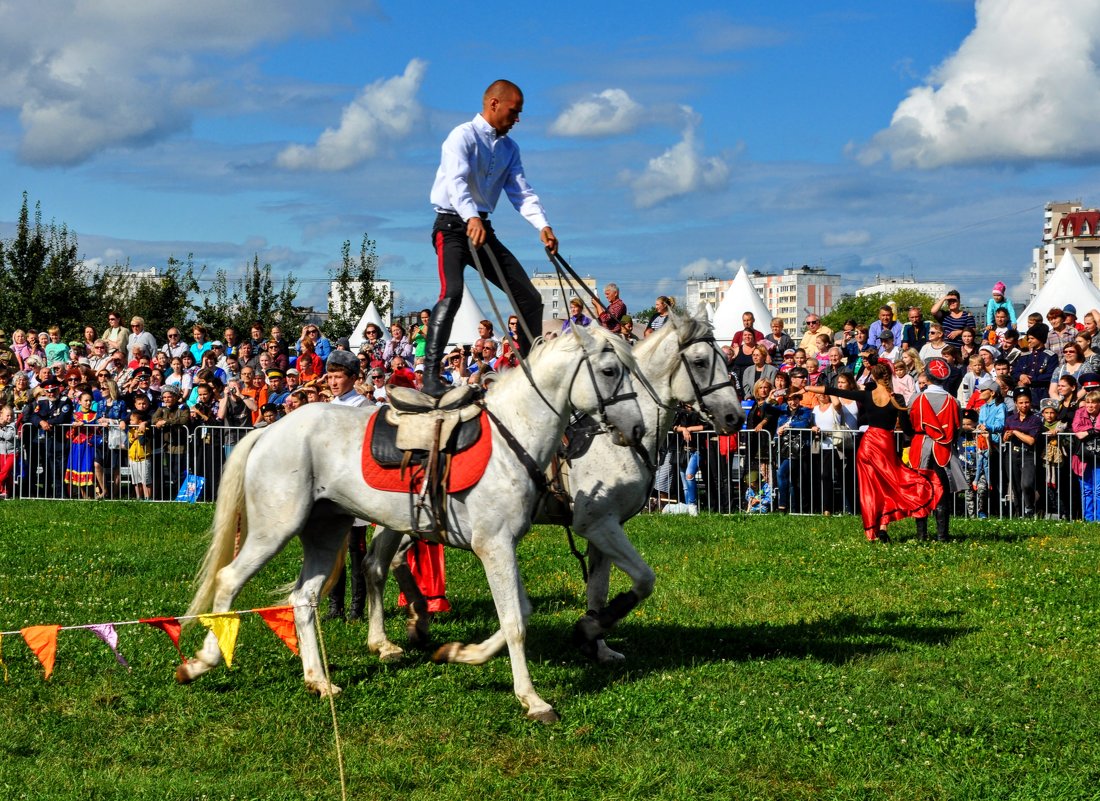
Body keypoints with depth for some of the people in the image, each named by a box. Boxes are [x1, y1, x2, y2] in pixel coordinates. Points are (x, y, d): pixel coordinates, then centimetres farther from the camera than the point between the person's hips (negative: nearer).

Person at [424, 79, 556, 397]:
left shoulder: (509, 148, 12)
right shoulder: (463, 136, -11)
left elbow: (522, 192, 6)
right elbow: (457, 181, -27)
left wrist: (542, 225, -13)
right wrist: (471, 218, -44)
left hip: (483, 227, 8)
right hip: (453, 224, -8)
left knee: (530, 298, 3)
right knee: (452, 292, -28)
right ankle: (431, 376, -31)